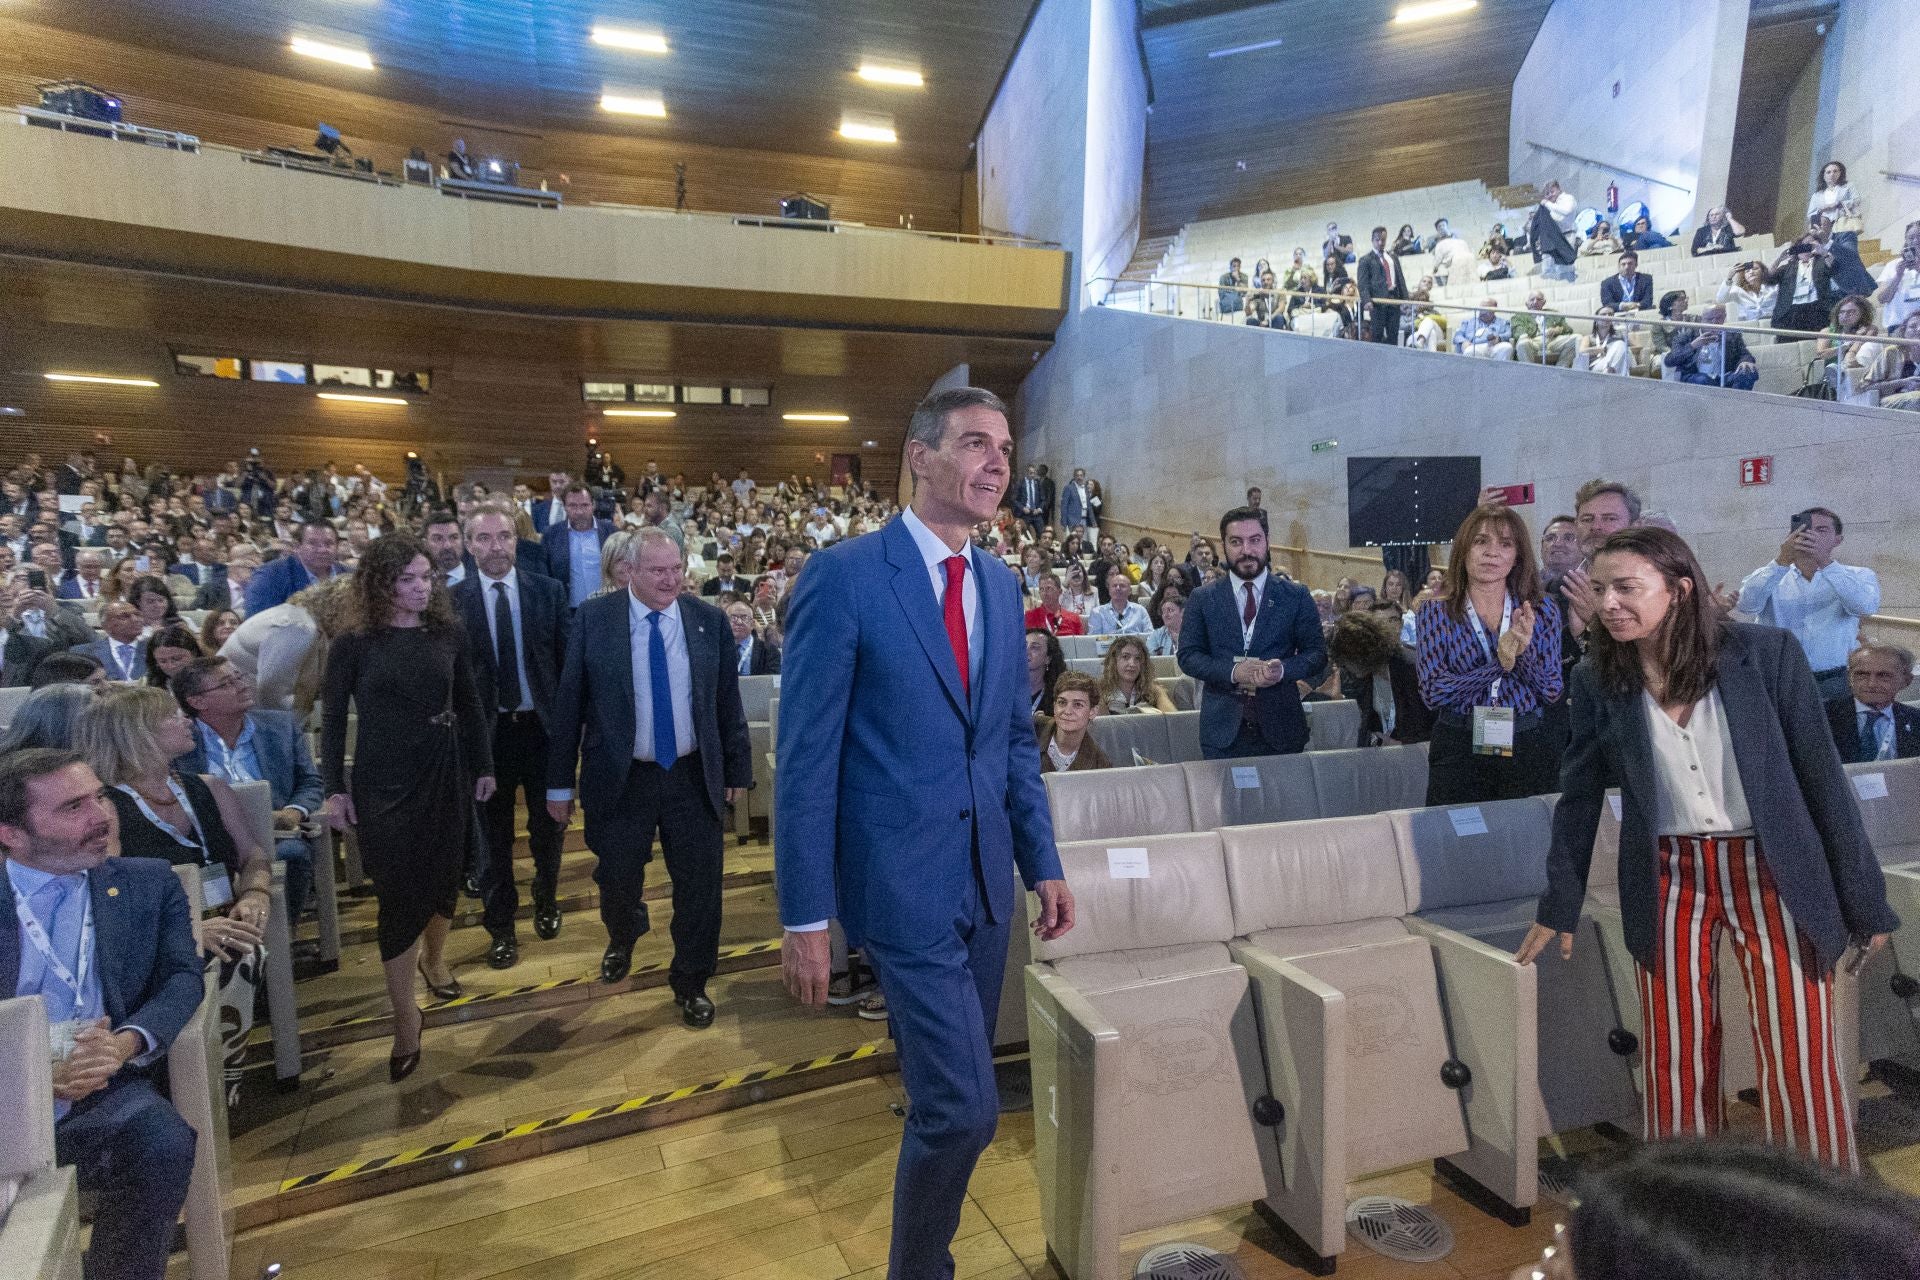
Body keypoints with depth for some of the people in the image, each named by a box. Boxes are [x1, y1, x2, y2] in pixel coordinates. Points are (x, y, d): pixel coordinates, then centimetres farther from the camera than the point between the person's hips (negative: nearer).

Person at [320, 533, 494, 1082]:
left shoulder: (447, 632, -2)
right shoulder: (353, 643, -8)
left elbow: (470, 703, 5)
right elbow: (333, 718, -1)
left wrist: (483, 766, 6)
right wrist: (334, 788, -3)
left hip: (446, 774, 3)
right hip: (384, 783, -3)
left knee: (444, 877, 14)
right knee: (399, 894, -1)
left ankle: (433, 957, 43)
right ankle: (405, 1015, 12)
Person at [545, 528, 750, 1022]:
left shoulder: (710, 620, -3)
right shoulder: (593, 619, -6)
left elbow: (728, 701, 2)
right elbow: (568, 704, -3)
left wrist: (737, 769, 5)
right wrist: (560, 782, -2)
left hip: (694, 777, 1)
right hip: (620, 777, 0)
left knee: (699, 884, 6)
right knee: (617, 879, 16)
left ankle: (691, 981, 30)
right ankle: (622, 938, 51)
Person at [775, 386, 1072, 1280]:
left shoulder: (1001, 585, 7)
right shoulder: (843, 577, -13)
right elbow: (806, 760, -12)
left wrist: (1042, 863, 9)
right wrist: (803, 918, -11)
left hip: (986, 880, 7)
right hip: (903, 885, -6)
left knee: (949, 1097, 18)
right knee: (963, 1108, -3)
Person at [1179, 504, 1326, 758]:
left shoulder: (1296, 596, 3)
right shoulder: (1203, 599, 3)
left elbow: (1317, 653, 2)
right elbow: (1188, 655, 0)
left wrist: (1283, 670, -18)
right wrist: (1233, 672, -17)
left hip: (1281, 729, 0)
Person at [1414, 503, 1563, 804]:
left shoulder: (1543, 610, 2)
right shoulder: (1436, 612, -3)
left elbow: (1551, 693, -1)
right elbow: (1432, 691, -12)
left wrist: (1523, 653, -19)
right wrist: (1499, 664, -21)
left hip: (1526, 749, 2)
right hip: (1457, 750, -2)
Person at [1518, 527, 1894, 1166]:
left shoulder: (1767, 652, -9)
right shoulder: (1597, 680, -3)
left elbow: (1822, 776, -3)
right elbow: (1579, 797, 5)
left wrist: (1866, 899, -1)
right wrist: (1560, 906, 8)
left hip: (1773, 874, -1)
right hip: (1668, 880, 2)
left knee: (1802, 1063, 4)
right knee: (1675, 1061, 8)